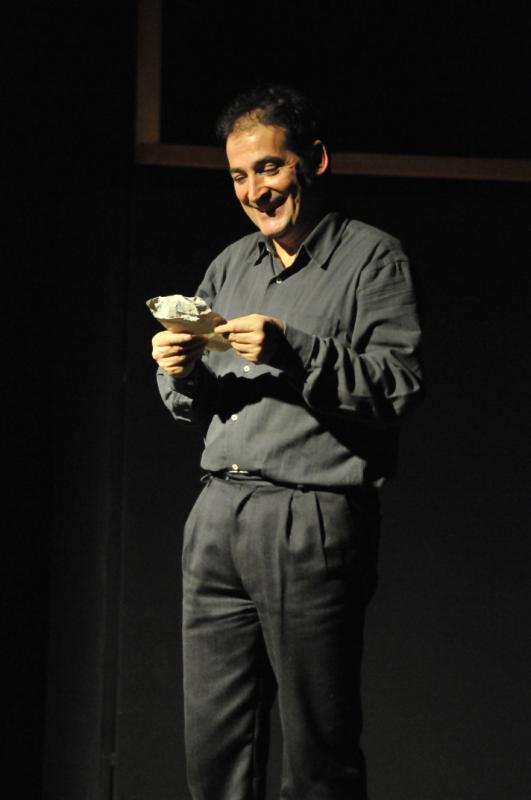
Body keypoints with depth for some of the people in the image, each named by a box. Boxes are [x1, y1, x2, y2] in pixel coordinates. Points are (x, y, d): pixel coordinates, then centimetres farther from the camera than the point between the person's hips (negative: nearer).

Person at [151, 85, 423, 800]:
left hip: (313, 520, -6)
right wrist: (181, 376, 1)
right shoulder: (230, 266, 20)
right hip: (217, 517, 6)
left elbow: (399, 388, -11)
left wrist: (294, 351, -20)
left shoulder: (372, 258, 2)